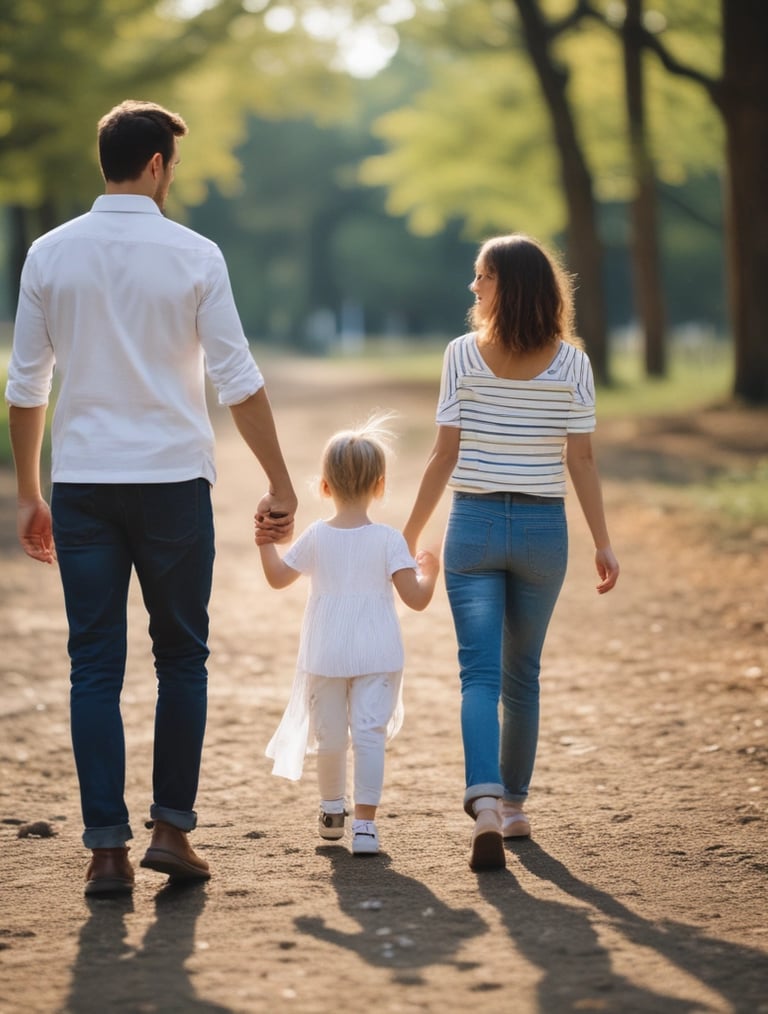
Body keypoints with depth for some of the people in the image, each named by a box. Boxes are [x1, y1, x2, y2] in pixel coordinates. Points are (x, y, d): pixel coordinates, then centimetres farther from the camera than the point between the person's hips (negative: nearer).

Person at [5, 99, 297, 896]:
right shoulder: (193, 255, -4)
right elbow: (238, 381, -5)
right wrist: (279, 484, 2)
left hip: (82, 486, 2)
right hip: (172, 480, -2)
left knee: (95, 668, 4)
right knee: (181, 659, 12)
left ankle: (107, 849, 3)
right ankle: (171, 826, 10)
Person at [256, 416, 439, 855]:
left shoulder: (316, 538, -3)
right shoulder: (389, 540, -8)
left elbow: (278, 577, 10)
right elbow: (417, 598, -9)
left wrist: (266, 543, 25)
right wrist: (429, 571, 10)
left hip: (326, 657, 2)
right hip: (377, 656, -2)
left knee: (329, 737, 15)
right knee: (370, 735, -3)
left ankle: (332, 812, 33)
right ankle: (365, 823, -11)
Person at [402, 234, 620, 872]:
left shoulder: (463, 355, -6)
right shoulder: (572, 361, -3)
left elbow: (445, 455, -5)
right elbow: (581, 459, -4)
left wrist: (410, 535, 4)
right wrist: (603, 542, 2)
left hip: (474, 526, -1)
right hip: (543, 530, 1)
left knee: (480, 673, -3)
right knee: (522, 673, 16)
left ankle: (484, 802, -22)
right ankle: (513, 804, 26)